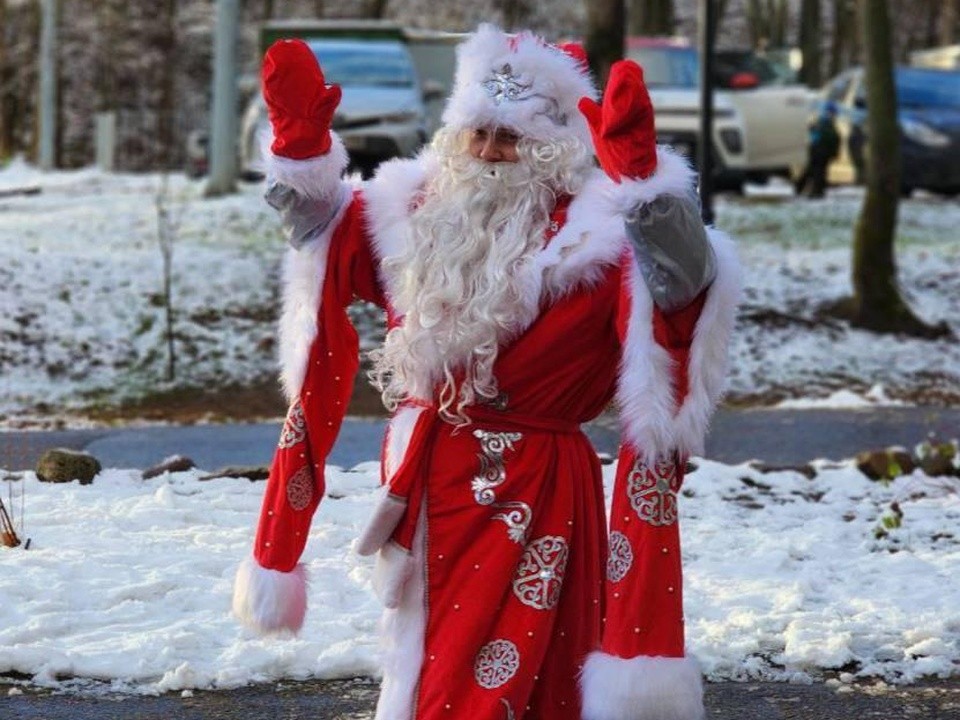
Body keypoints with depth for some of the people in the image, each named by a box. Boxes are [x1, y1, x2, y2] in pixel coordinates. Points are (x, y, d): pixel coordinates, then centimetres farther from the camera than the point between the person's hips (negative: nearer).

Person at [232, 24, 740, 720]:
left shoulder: (595, 234, -12)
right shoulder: (417, 213, 8)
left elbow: (685, 278, -29)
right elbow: (323, 227, 23)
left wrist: (641, 178, -43)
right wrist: (301, 139, 6)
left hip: (530, 503, -6)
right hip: (427, 493, 7)